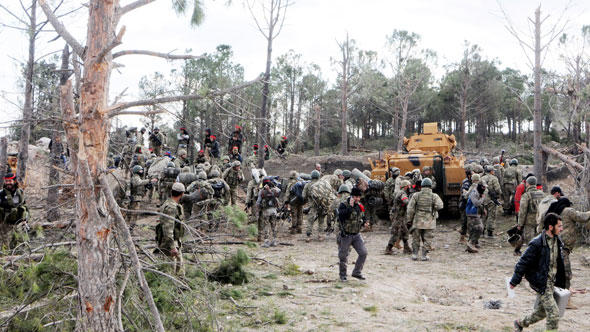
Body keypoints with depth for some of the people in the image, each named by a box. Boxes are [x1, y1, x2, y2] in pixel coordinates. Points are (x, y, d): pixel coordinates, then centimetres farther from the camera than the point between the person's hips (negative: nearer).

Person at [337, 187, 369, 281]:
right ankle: (343, 275, 23)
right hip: (345, 235, -5)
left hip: (356, 234, 5)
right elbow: (342, 217, -30)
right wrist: (350, 206, -30)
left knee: (363, 253, -4)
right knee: (343, 256, 5)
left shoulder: (359, 206, 8)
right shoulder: (343, 205, -12)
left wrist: (363, 224, 3)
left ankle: (357, 272, 11)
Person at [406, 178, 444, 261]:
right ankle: (424, 255, 5)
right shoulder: (434, 196, -4)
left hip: (417, 221, 1)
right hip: (429, 222, -1)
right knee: (427, 239, 7)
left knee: (416, 239, 13)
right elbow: (440, 206, -15)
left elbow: (410, 208, -3)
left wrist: (409, 219, 5)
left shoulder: (416, 195, -2)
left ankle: (414, 254, 14)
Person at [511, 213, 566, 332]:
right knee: (553, 313, -9)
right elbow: (524, 262, -14)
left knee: (542, 311, 19)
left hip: (551, 282, 8)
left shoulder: (557, 241, 5)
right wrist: (514, 281, -10)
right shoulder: (537, 243, -20)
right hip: (541, 283, -8)